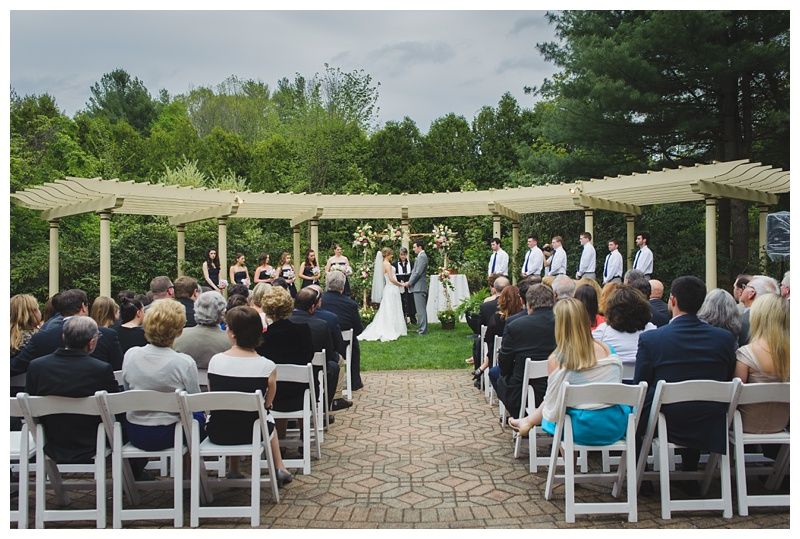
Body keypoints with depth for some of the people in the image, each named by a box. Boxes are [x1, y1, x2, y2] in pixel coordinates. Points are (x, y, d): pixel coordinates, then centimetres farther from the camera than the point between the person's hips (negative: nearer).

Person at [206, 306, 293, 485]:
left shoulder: (215, 360, -12)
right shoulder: (267, 367, -16)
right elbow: (268, 403, -2)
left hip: (217, 432, 1)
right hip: (251, 433, -1)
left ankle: (234, 471, 38)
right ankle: (279, 469, 37)